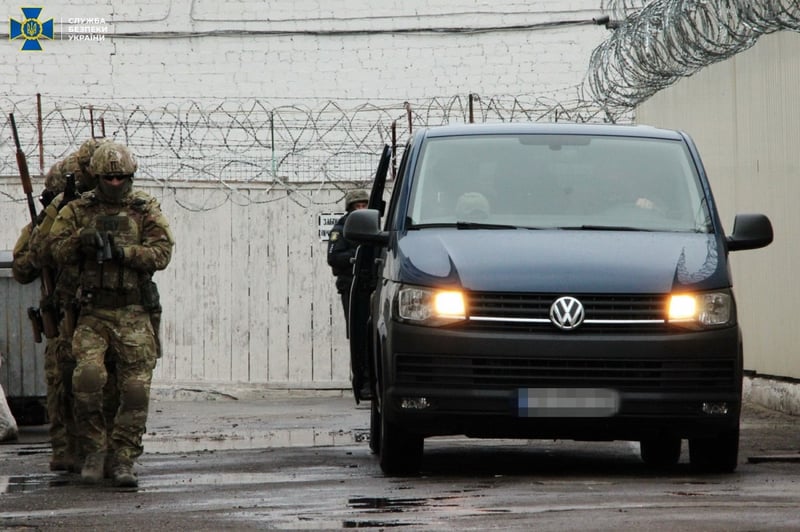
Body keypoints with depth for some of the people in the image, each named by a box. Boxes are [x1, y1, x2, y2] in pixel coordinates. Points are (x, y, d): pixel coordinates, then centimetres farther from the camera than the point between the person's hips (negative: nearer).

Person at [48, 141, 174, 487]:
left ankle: (123, 459, 2)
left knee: (136, 387, -6)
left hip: (133, 315, 0)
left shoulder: (146, 210, 5)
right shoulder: (78, 210, 9)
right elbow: (58, 250, 1)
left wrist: (122, 251, -18)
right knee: (87, 375, -20)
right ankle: (94, 449, -3)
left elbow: (161, 253, -6)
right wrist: (83, 237, -18)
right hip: (93, 312, 0)